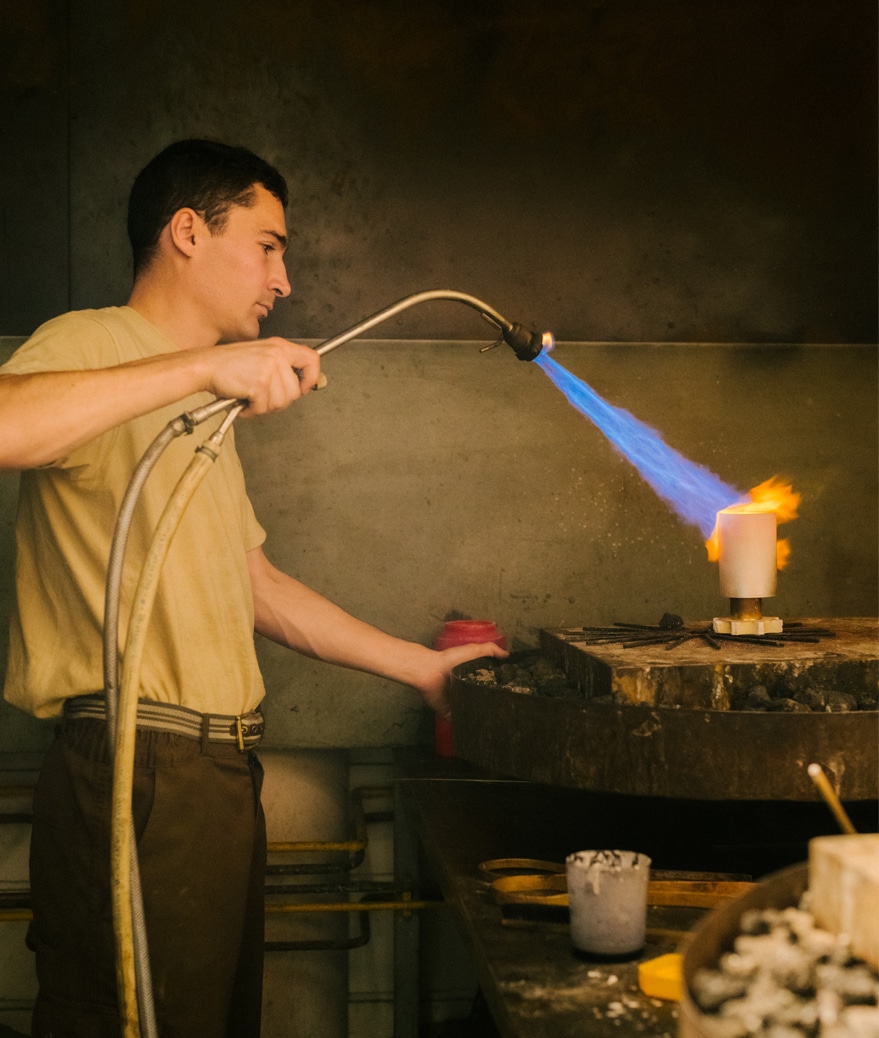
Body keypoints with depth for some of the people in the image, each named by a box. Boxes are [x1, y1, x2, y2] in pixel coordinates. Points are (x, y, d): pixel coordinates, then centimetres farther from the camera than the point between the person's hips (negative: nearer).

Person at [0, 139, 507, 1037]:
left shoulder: (201, 408, 25)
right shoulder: (91, 345, -6)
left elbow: (254, 585, 25)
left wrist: (421, 667, 23)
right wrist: (205, 364, -28)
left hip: (217, 773, 9)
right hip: (135, 773, -9)